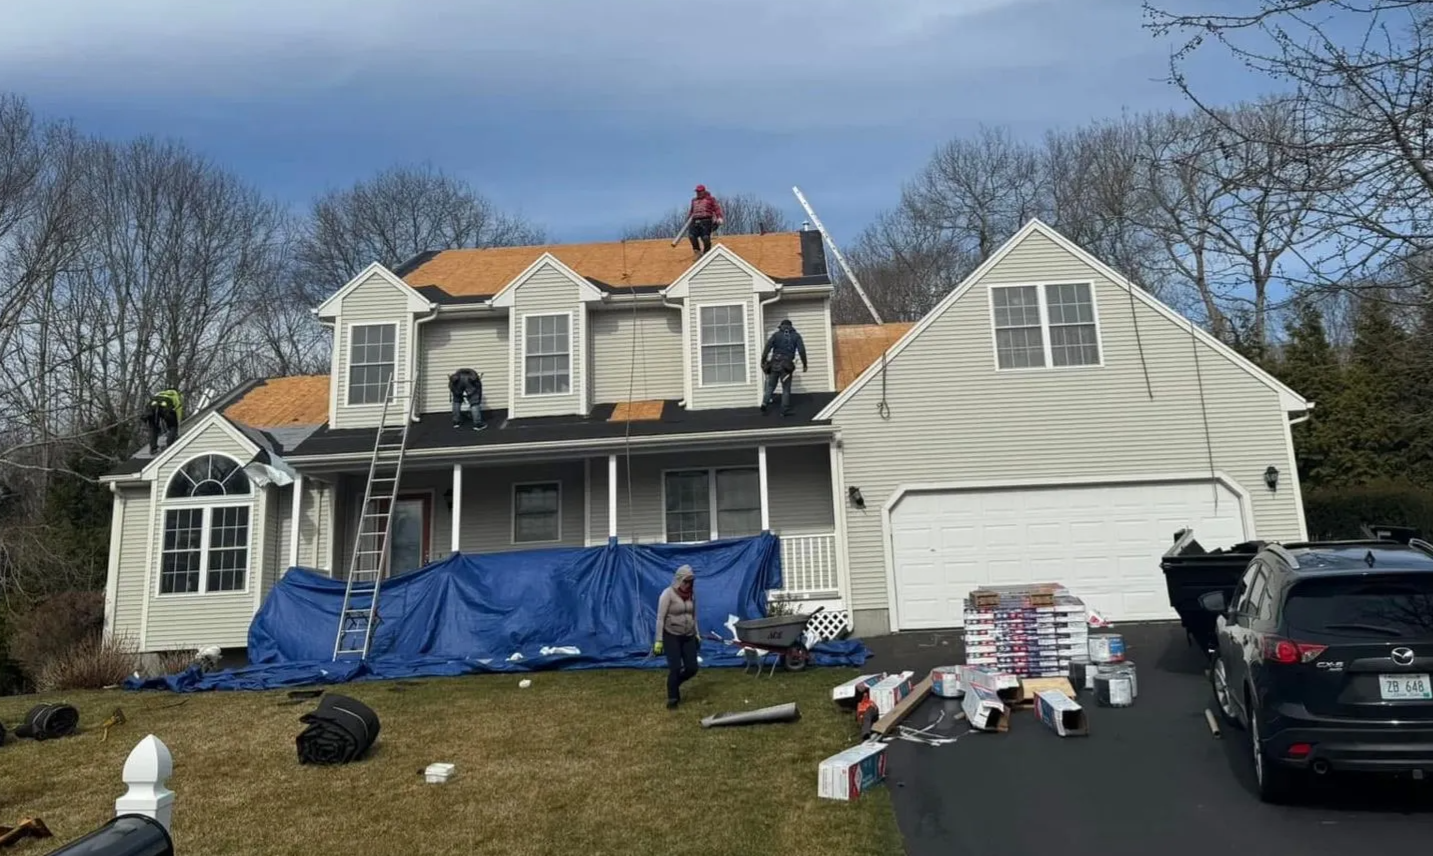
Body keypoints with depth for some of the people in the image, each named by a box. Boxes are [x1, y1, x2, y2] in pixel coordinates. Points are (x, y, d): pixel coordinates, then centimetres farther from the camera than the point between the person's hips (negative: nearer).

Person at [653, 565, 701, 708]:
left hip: (688, 637, 5)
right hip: (671, 636, -5)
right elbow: (660, 618, -14)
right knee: (675, 668, -8)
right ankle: (672, 697, 14)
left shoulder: (691, 594, 5)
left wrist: (697, 635, 15)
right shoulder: (668, 593, -13)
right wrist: (659, 640, -16)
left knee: (692, 668, 1)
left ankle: (673, 684, 30)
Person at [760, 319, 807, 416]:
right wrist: (804, 364, 5)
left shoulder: (776, 334, 10)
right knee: (786, 389, 5)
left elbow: (767, 348, -2)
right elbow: (802, 350, 0)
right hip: (786, 365, -1)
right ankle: (785, 411, 2)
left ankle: (765, 402, -8)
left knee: (770, 386, 12)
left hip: (774, 364, 1)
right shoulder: (796, 336, 10)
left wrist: (763, 361, -1)